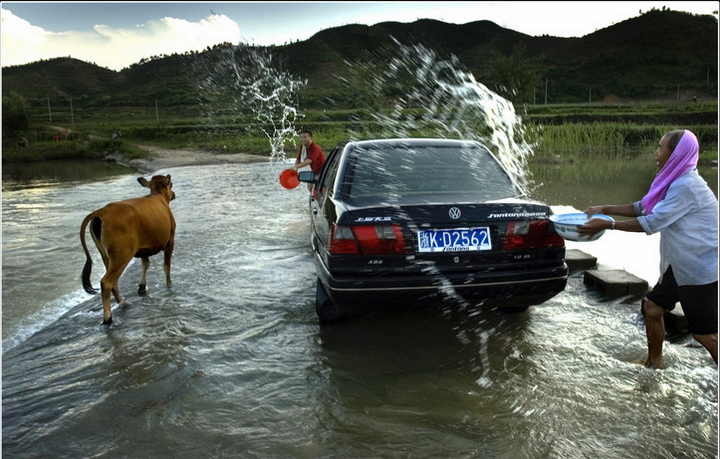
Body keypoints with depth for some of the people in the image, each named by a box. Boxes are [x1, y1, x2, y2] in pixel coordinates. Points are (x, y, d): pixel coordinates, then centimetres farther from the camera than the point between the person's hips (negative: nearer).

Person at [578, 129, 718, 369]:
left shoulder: (687, 186, -24)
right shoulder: (674, 181, 6)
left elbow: (653, 222, -27)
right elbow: (644, 207, 13)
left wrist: (606, 225, -23)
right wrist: (605, 209, 5)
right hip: (680, 265, 9)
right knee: (652, 308, 12)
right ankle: (654, 364, 28)